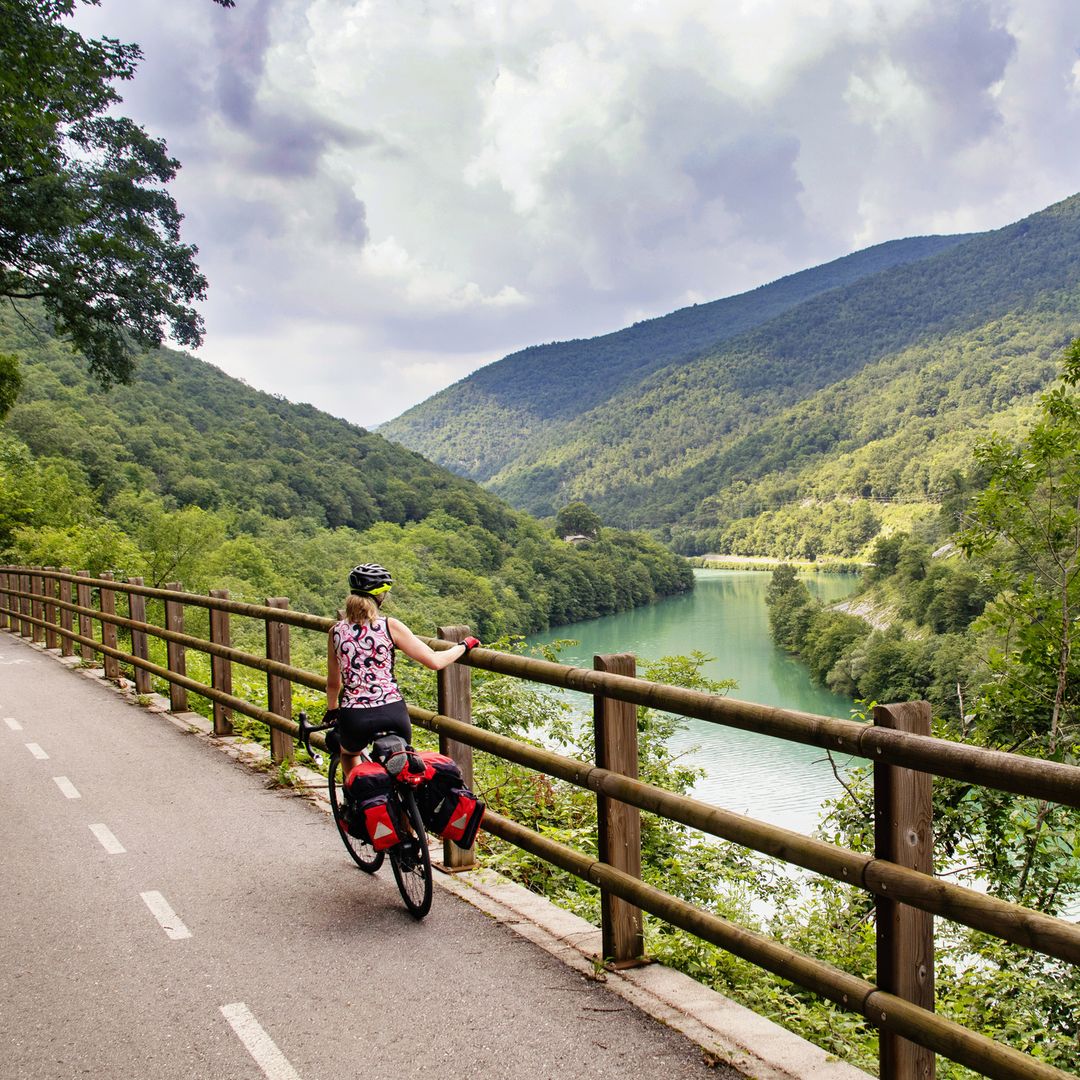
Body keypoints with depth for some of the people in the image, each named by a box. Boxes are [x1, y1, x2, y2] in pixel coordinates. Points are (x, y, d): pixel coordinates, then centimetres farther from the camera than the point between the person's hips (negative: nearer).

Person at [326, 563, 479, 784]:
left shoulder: (336, 631, 4)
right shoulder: (390, 626, -4)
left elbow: (333, 683, 15)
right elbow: (435, 661, -7)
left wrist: (331, 711, 33)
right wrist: (463, 646, 10)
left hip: (353, 719, 1)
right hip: (393, 714, -1)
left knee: (348, 754, 35)